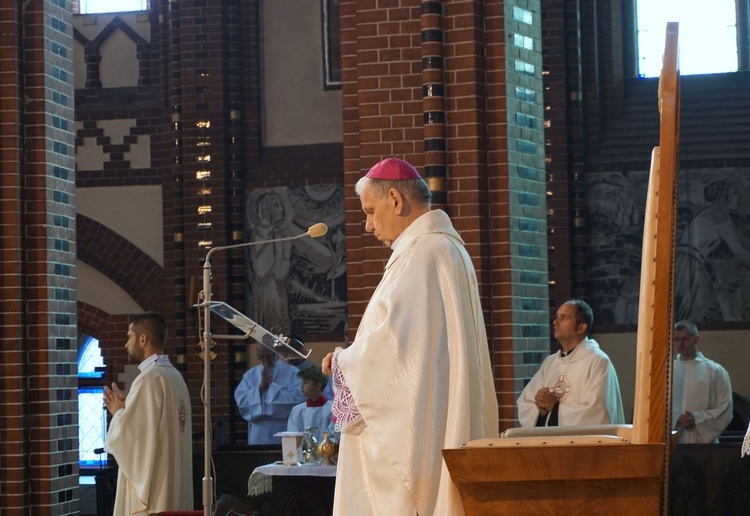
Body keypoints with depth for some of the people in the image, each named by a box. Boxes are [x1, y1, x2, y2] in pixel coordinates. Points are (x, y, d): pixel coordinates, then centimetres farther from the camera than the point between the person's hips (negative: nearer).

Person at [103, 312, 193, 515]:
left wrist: (118, 412, 0)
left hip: (150, 488, -9)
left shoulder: (149, 379, -15)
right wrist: (126, 409, 13)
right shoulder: (174, 376, 12)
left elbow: (125, 434, -19)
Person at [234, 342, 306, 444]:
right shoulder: (250, 375, 11)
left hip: (284, 433, -3)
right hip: (258, 436, 3)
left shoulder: (292, 372, -1)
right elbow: (241, 402, 1)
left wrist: (272, 385, -11)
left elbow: (296, 400, -13)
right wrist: (260, 386, -10)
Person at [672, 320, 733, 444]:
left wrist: (697, 418, -13)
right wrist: (676, 419, -12)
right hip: (672, 442, 2)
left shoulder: (715, 371, 4)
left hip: (704, 441, -1)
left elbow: (725, 410, 1)